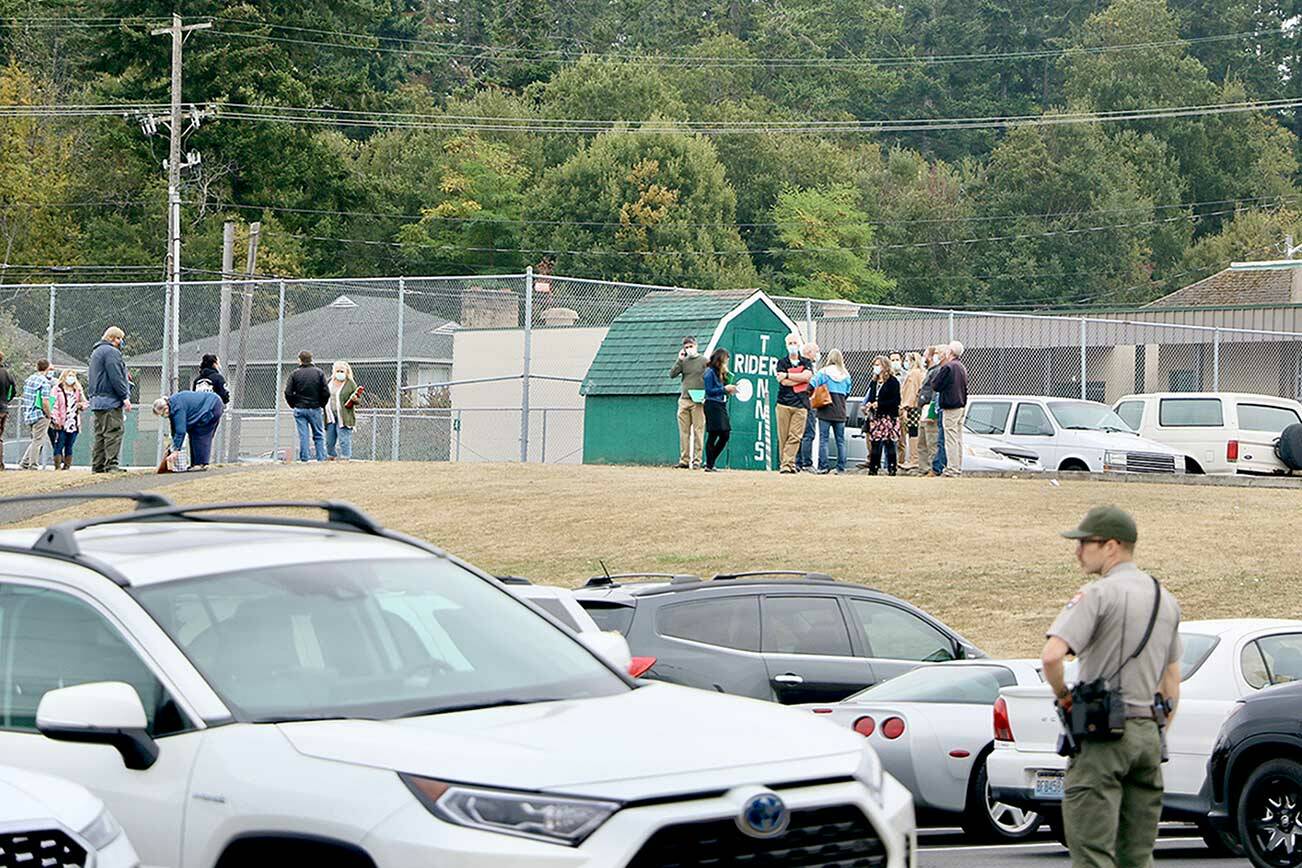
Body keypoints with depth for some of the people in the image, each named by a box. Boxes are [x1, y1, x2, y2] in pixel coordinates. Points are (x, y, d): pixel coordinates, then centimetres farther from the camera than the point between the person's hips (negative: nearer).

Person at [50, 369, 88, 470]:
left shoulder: (77, 391, 16)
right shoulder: (57, 390, 0)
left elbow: (86, 403, 24)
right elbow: (53, 405, -7)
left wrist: (81, 405, 0)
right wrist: (55, 420, -16)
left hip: (74, 423, 5)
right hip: (61, 424, -5)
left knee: (69, 446, 7)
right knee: (59, 445, -7)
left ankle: (67, 465, 11)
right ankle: (58, 466, -5)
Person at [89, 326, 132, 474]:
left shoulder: (96, 352, 22)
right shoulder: (111, 352, -10)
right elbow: (116, 377, -16)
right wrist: (125, 396, -14)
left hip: (97, 399, 10)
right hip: (110, 400, -10)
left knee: (100, 434, 10)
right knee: (113, 432, -10)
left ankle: (97, 465, 9)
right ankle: (111, 464, -15)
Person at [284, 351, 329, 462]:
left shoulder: (295, 374, -2)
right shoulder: (319, 373, -1)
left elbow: (288, 393, -7)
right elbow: (326, 393, -5)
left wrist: (294, 405, 7)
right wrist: (322, 405, 10)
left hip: (299, 409, 0)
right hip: (315, 409, 0)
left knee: (303, 436, 2)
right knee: (319, 435, 8)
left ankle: (305, 459, 0)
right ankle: (321, 458, 3)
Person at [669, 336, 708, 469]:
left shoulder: (704, 361, 1)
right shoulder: (683, 361, 12)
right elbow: (672, 375, 4)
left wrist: (705, 396, -12)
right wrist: (679, 360, -3)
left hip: (698, 401, -4)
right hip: (684, 400, 4)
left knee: (698, 431, -5)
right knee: (684, 431, 3)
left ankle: (697, 460, -4)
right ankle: (684, 460, 5)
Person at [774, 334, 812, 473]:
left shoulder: (805, 363, 16)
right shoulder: (782, 362, 10)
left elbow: (807, 376, -4)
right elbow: (784, 382, -5)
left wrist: (788, 375, -4)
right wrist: (801, 378, 0)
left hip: (801, 404, 1)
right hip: (784, 403, -1)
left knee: (795, 436, -10)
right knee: (783, 436, -5)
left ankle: (788, 463, -15)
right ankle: (786, 463, -3)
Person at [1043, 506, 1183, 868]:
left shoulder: (1097, 594, -10)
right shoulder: (1165, 599, 15)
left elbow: (1052, 656, -23)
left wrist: (1063, 696, -5)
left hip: (1101, 733, -7)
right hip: (1148, 732, 7)